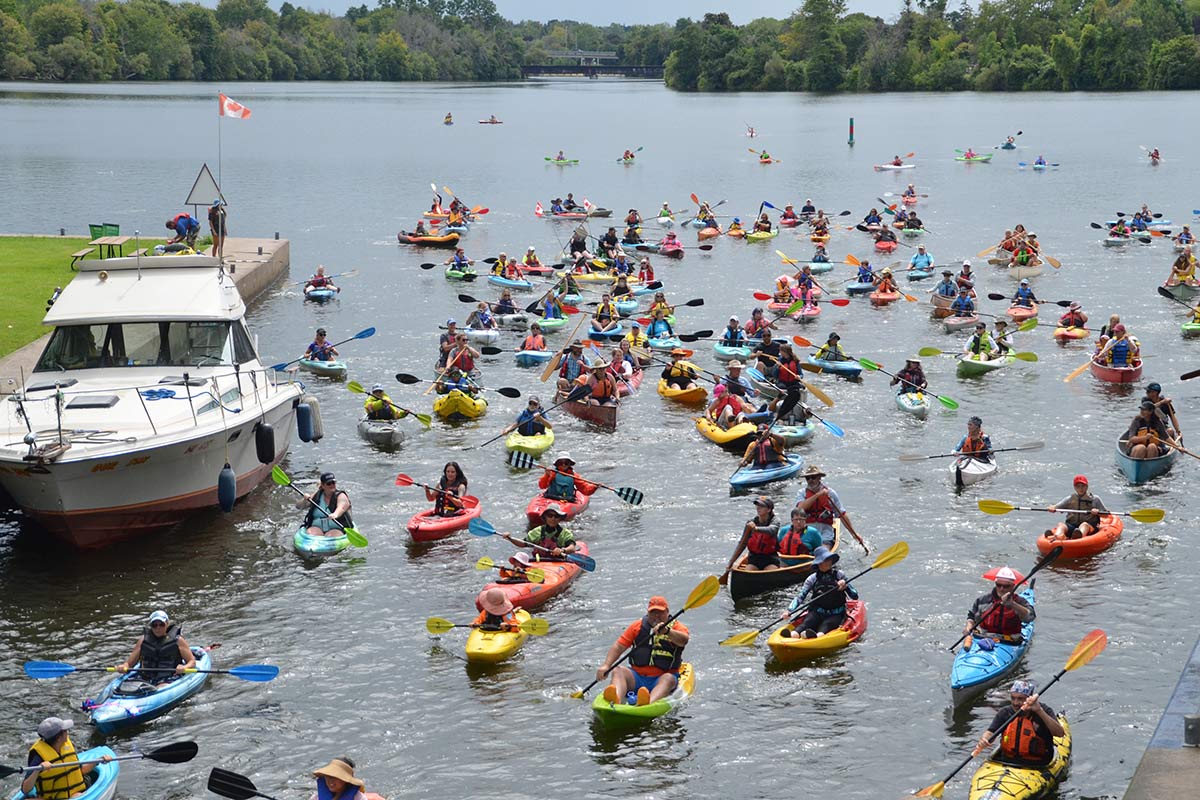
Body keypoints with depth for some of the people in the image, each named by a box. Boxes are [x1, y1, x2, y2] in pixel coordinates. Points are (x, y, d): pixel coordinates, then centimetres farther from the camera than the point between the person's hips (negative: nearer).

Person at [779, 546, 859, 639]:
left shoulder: (839, 575, 4)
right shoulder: (813, 578, 5)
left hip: (835, 615, -1)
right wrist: (789, 610, -19)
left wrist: (845, 585, -17)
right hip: (817, 613, 2)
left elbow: (855, 596, 3)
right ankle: (794, 634, -62)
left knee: (826, 624, -34)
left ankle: (819, 635, -68)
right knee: (808, 622, -30)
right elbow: (800, 597, -2)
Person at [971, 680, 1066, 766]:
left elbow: (1060, 733, -19)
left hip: (1035, 765, -3)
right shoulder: (1005, 713, 5)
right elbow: (990, 732, -3)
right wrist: (983, 740, -28)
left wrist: (1039, 711, -29)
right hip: (1006, 761, 3)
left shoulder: (1044, 711, -4)